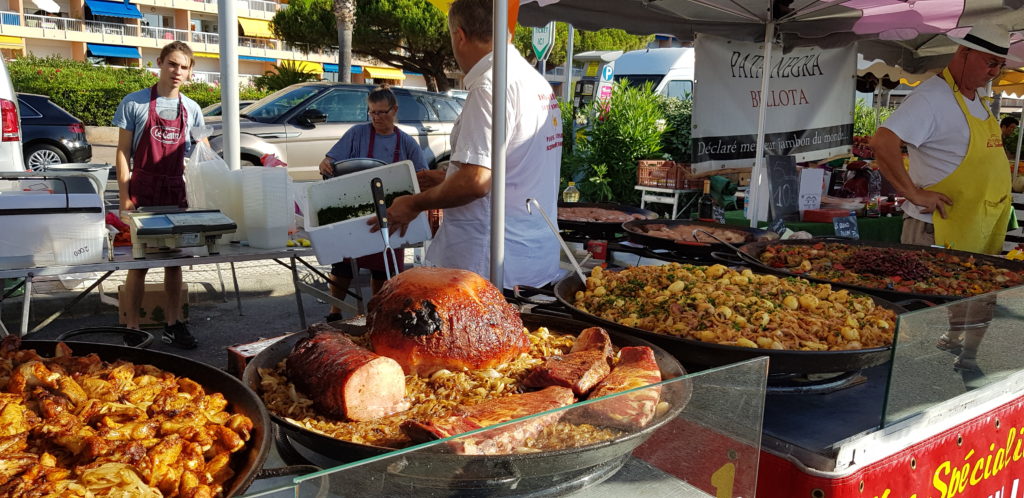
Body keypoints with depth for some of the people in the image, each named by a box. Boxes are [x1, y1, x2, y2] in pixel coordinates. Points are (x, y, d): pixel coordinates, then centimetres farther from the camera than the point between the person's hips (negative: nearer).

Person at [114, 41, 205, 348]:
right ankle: (132, 327, 11)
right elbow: (123, 152, -2)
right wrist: (124, 197, -9)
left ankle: (173, 324, 17)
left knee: (174, 260, 8)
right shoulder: (134, 103, -1)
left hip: (177, 193, 3)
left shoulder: (192, 110, 7)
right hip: (142, 191, -3)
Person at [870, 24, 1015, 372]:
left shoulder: (977, 99, 14)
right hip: (940, 231, -9)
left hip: (983, 233, 10)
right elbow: (883, 143, -29)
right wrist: (915, 194, -26)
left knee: (978, 309, 19)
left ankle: (964, 363, 36)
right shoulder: (933, 96, -17)